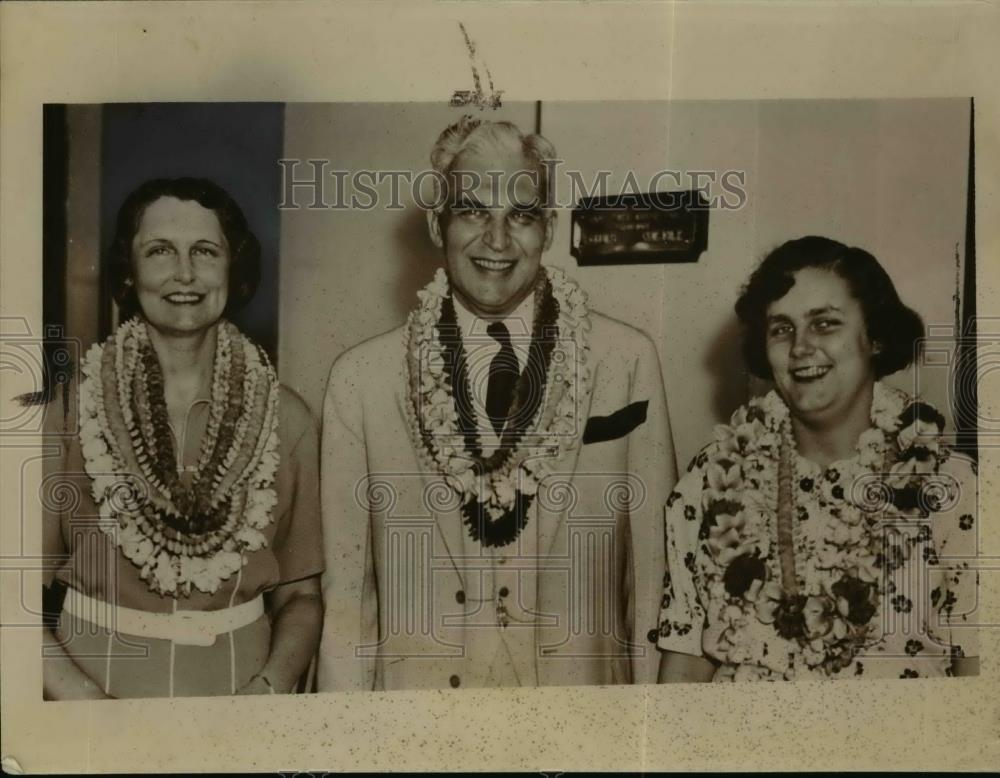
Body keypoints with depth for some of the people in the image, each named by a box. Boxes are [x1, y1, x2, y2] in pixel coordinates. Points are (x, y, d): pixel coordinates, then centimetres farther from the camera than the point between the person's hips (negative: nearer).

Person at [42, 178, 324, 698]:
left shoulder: (285, 419, -6)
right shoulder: (69, 409, -10)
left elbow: (299, 593, 1)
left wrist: (271, 686, -15)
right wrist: (81, 695, -19)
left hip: (239, 681, 1)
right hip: (98, 678, -1)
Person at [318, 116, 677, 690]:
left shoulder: (628, 362, -7)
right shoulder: (361, 377, -7)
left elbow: (653, 568, -2)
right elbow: (347, 586, -3)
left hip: (578, 674, 0)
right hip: (419, 681, 0)